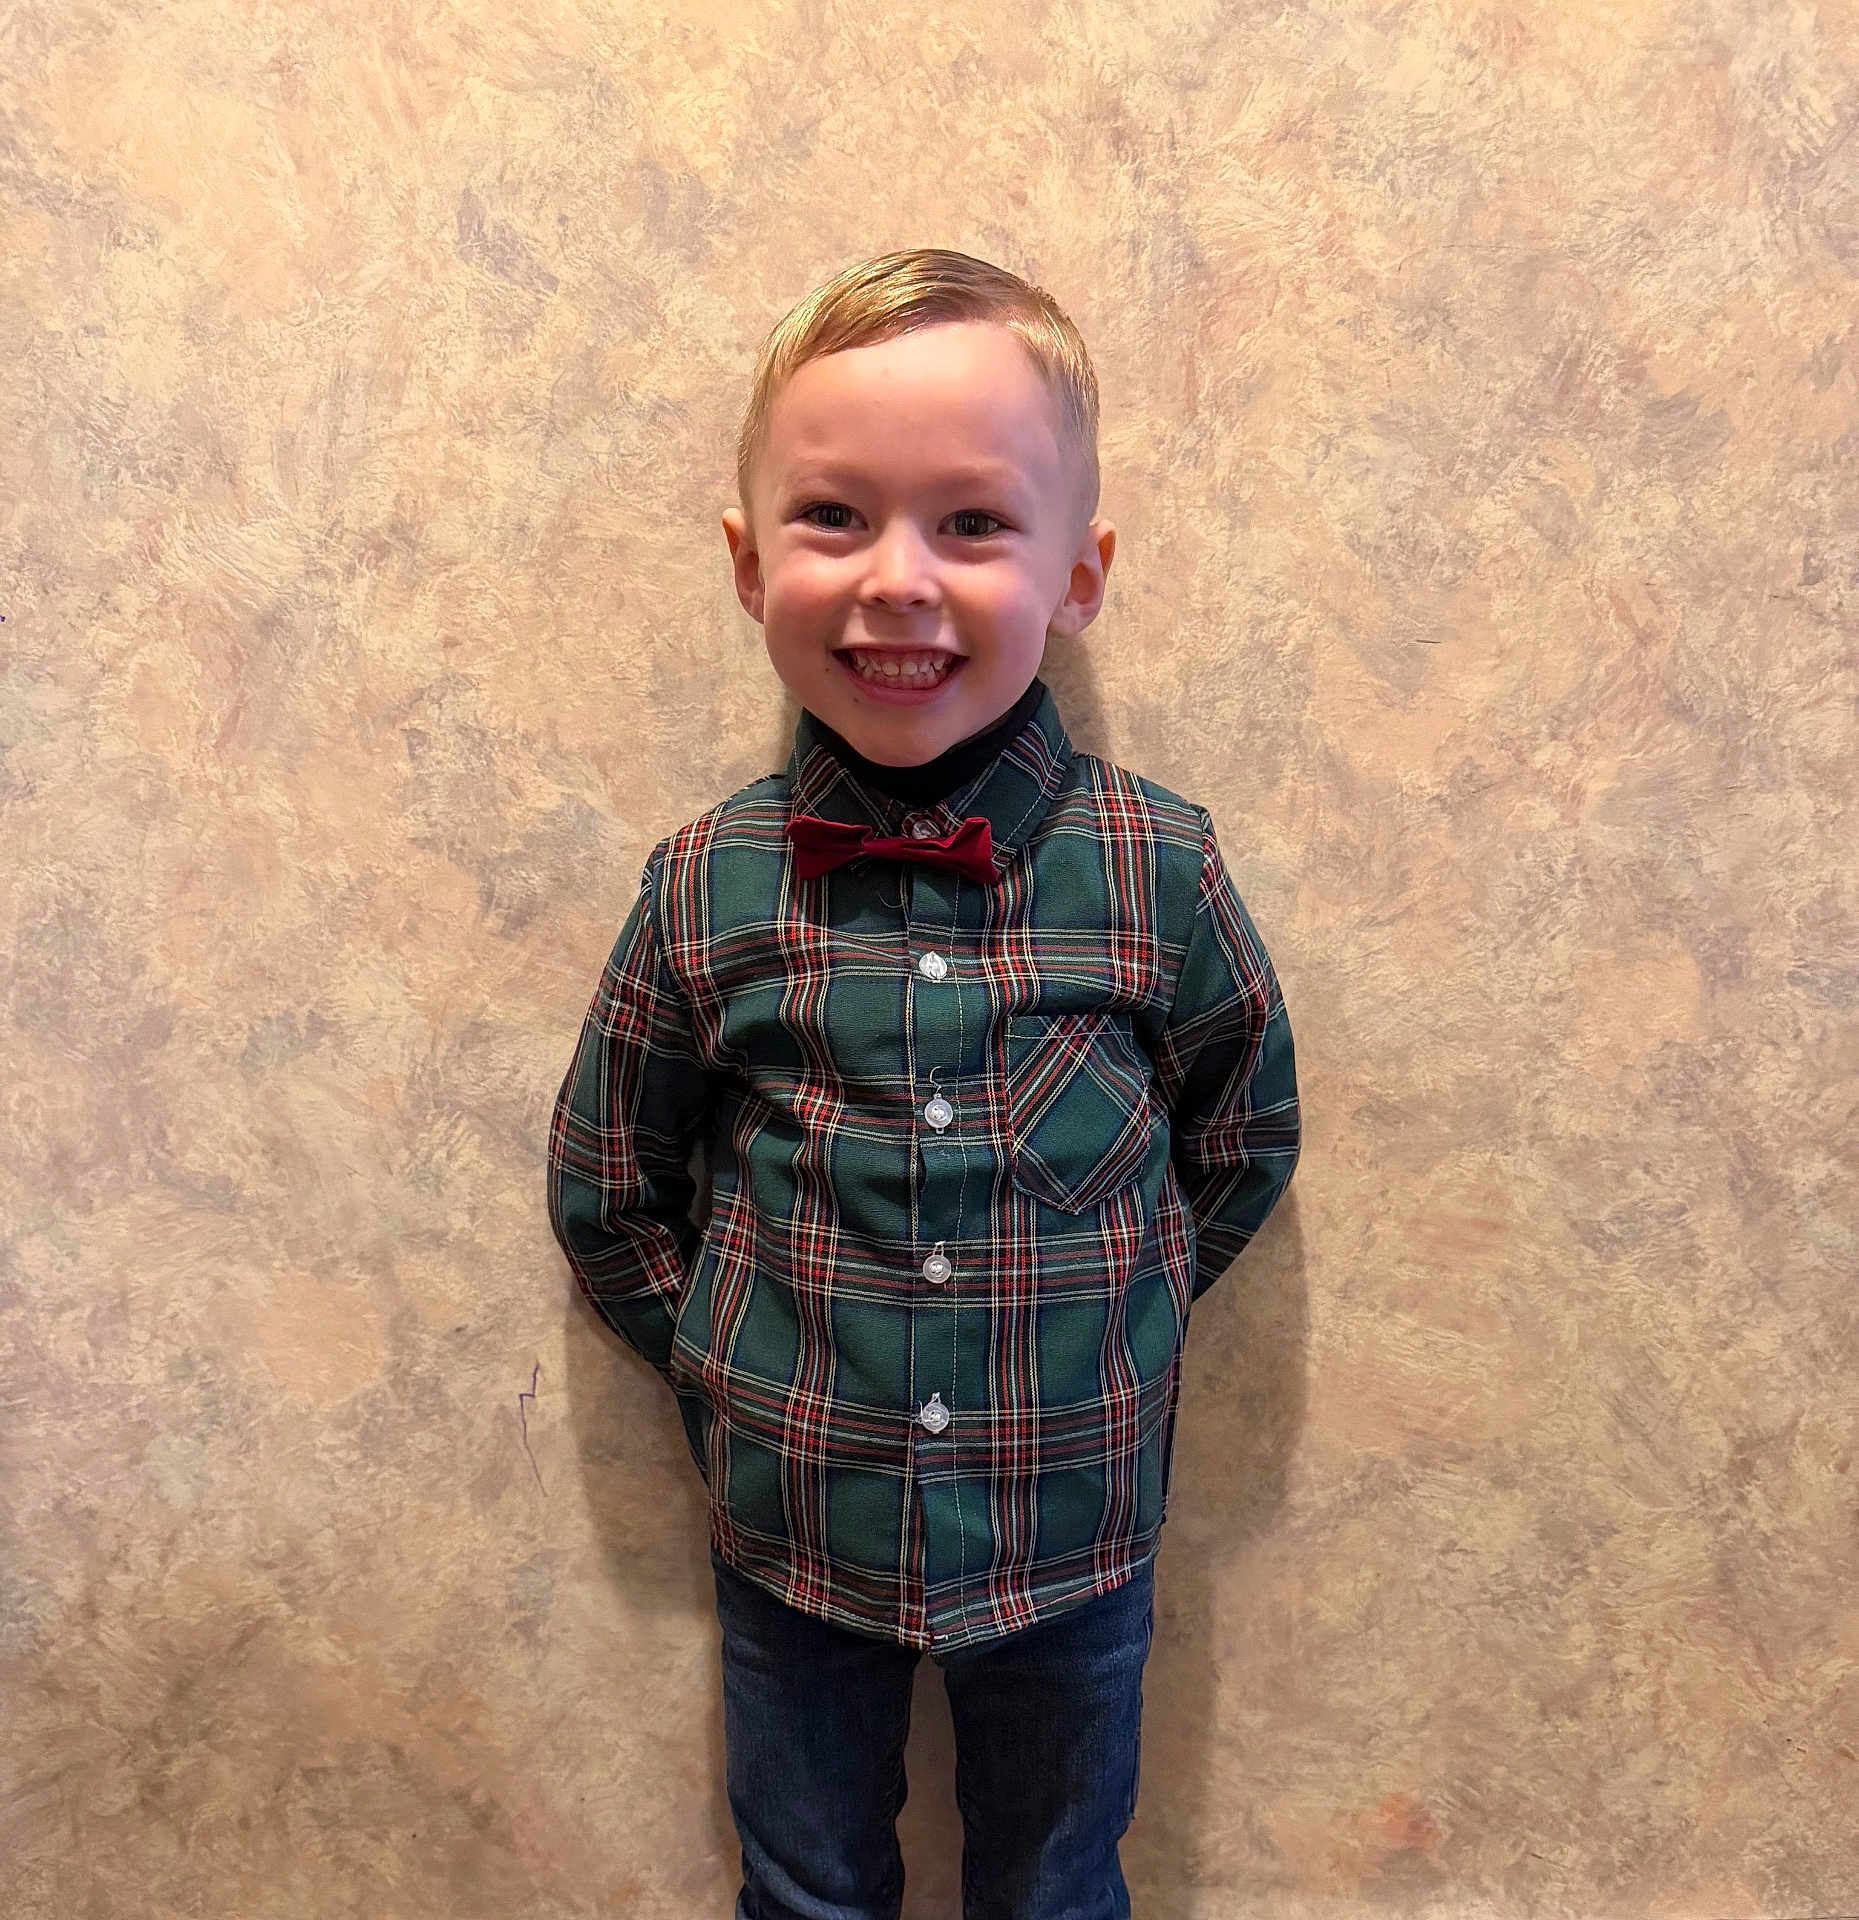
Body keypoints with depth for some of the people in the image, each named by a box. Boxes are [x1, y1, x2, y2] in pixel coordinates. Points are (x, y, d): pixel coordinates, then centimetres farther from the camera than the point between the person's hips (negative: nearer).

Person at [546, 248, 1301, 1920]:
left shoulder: (1157, 867, -15)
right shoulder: (707, 890, -13)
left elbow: (1244, 1139, 0)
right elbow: (606, 1190, 1)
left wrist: (1085, 1331, 0)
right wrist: (744, 1378, -2)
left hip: (1074, 1531, 0)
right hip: (792, 1529, 1)